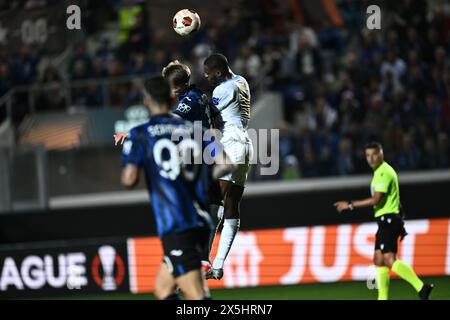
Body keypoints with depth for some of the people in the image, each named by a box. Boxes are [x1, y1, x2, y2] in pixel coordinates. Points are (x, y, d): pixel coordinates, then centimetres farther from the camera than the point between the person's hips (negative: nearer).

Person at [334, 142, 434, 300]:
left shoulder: (384, 173, -14)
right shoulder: (380, 171, 18)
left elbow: (376, 200, -20)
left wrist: (350, 205, -15)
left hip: (388, 220, -10)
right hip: (385, 221, 10)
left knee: (389, 260, -18)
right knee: (379, 260, 10)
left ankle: (421, 287, -23)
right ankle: (383, 298, 12)